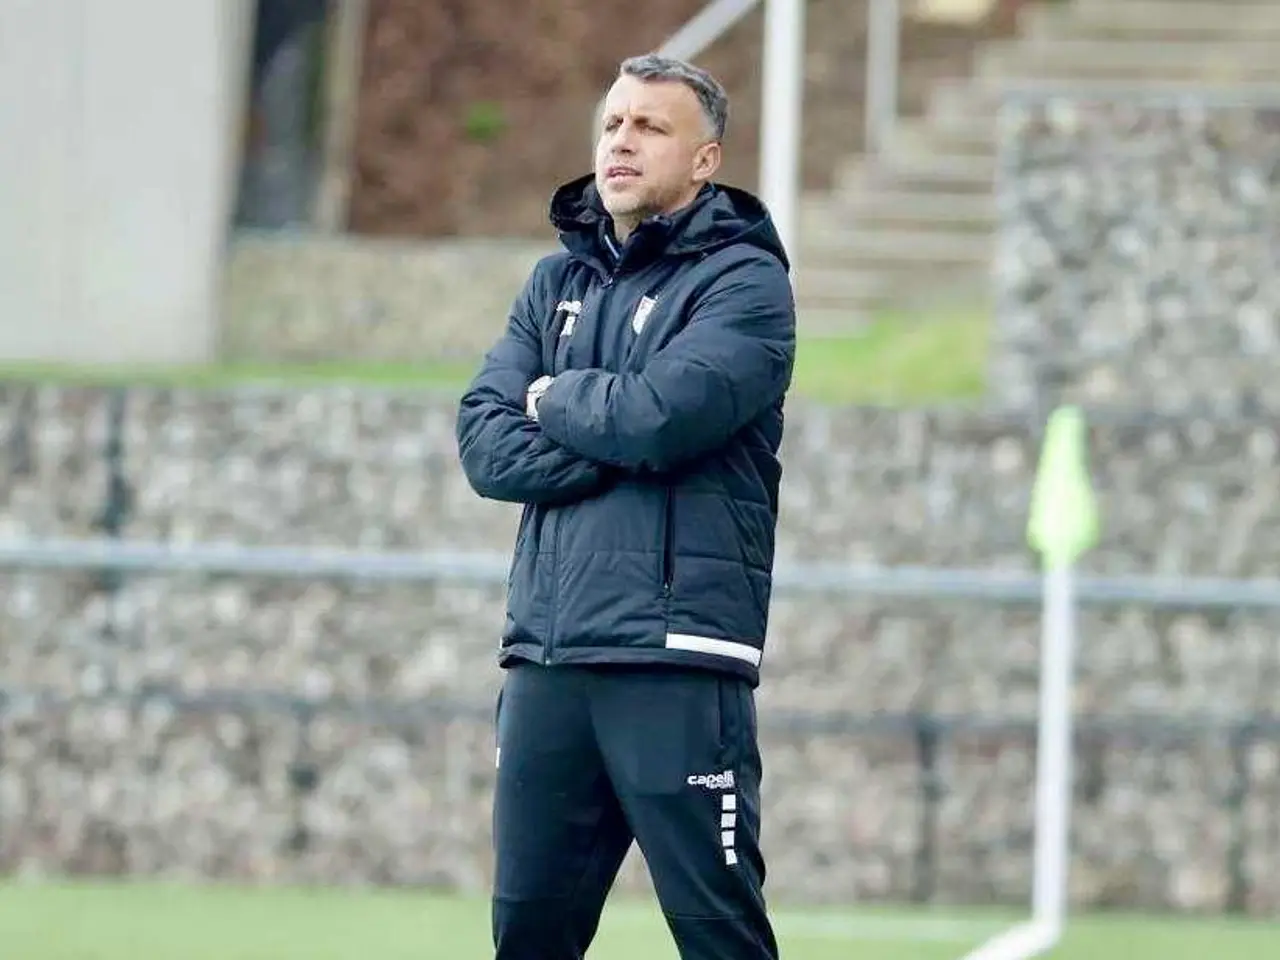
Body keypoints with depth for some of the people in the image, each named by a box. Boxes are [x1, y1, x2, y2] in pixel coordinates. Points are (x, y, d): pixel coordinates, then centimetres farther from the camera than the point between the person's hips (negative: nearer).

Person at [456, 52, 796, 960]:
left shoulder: (745, 281, -1)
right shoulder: (555, 283, 18)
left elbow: (662, 413, -17)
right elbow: (486, 445, 6)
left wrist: (555, 400, 1)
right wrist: (617, 441, -8)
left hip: (677, 660, -6)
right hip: (545, 658, 6)